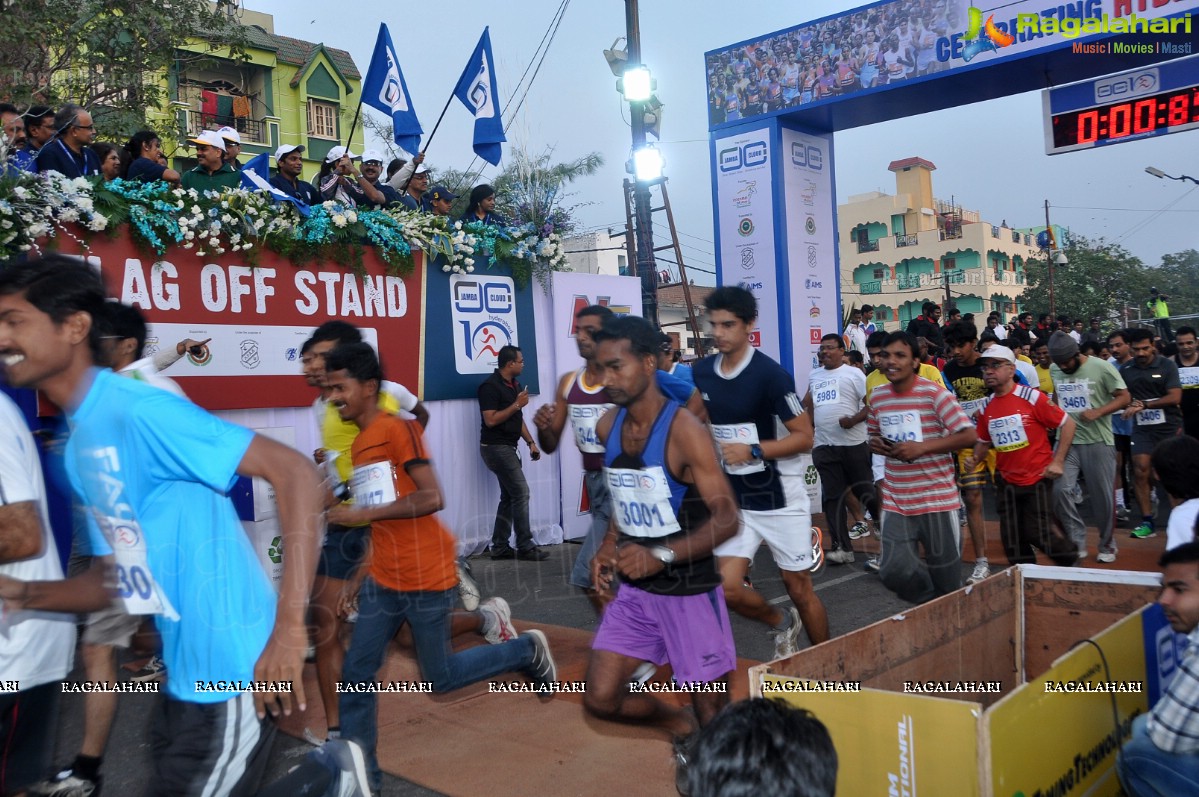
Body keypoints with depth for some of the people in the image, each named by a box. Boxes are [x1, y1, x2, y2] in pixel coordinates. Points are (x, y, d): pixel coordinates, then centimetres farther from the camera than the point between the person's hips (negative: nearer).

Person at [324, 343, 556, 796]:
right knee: (356, 676, 4)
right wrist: (364, 575, 16)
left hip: (425, 579, -8)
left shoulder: (397, 429, -14)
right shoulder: (360, 443, 12)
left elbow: (432, 499, -21)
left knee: (440, 678, 5)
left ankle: (526, 650, 25)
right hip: (383, 581, 8)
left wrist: (361, 514, -21)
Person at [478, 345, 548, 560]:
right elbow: (491, 420, -22)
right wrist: (517, 404, -19)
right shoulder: (490, 386, -15)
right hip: (496, 447, -9)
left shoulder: (515, 385, 13)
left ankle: (500, 547, 15)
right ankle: (525, 547, -3)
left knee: (509, 497, 10)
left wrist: (530, 442, 11)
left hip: (508, 447, 9)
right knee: (521, 493, -9)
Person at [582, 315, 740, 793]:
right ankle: (683, 728, 30)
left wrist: (662, 555, -31)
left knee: (713, 713, 7)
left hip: (689, 591, -6)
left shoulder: (684, 431, -19)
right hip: (634, 590, 6)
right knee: (600, 699, 4)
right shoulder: (608, 427, 2)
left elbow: (727, 518, -21)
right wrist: (608, 548, -1)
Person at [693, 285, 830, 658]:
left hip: (780, 498, -5)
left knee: (799, 588, 7)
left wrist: (752, 451, -24)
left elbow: (804, 436, -16)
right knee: (727, 588, -4)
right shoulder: (701, 372, 0)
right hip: (733, 500, 5)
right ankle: (781, 623, 26)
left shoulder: (770, 374, -17)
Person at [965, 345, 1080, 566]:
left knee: (1038, 533, -2)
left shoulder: (1032, 397, -13)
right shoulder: (986, 408, 3)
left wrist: (1058, 461, -13)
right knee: (1012, 540, 7)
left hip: (1037, 478, -5)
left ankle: (1071, 558, 28)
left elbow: (1067, 423, -8)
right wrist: (974, 459, -4)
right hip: (1006, 482, 5)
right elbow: (984, 441, 17)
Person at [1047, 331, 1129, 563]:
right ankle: (1076, 542, 3)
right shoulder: (1054, 370, 4)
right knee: (1060, 490, -10)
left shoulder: (1101, 368, -9)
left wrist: (1098, 412, -21)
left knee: (1102, 496, 5)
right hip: (1067, 440, 3)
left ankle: (1107, 544, 24)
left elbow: (1125, 397, -7)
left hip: (1098, 441, -3)